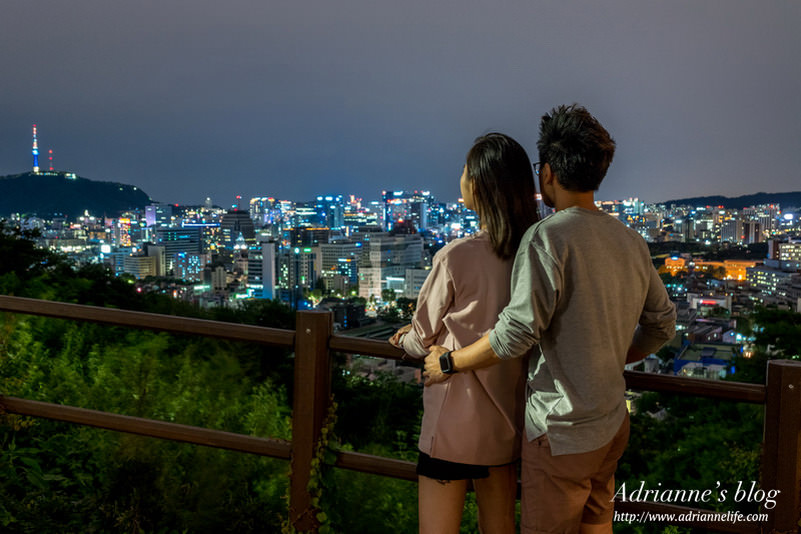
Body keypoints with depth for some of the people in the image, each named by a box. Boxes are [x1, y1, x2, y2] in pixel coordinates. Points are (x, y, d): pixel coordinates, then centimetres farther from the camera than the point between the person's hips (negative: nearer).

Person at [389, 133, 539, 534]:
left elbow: (422, 340, -6)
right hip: (508, 420, 6)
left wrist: (402, 340, 17)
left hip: (455, 422, -6)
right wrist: (418, 334, 18)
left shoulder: (455, 257, -20)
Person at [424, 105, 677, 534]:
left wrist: (449, 362, -10)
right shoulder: (631, 241, 6)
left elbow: (517, 332, -23)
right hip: (613, 422, 8)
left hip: (562, 428, -8)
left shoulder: (548, 237, -18)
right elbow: (662, 324, 14)